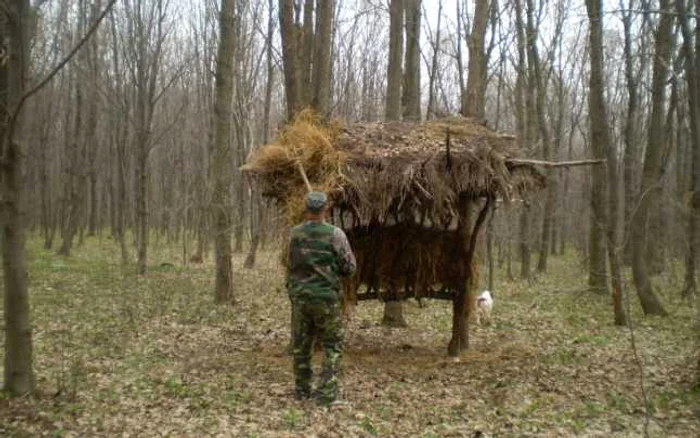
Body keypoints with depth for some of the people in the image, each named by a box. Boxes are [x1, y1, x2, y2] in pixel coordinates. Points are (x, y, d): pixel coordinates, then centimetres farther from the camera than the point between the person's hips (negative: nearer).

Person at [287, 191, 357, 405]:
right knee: (332, 346, 7)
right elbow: (350, 267, -4)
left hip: (299, 296, 3)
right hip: (325, 297, -3)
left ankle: (302, 391, 20)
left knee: (300, 345, 14)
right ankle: (326, 393, 1)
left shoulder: (294, 234, 0)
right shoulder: (335, 234, -10)